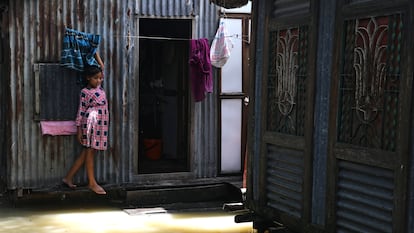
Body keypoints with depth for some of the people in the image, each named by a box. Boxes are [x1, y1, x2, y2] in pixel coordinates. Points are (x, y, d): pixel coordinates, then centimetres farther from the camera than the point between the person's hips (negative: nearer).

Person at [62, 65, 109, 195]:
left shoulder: (99, 87, 12)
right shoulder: (85, 92, -7)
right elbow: (81, 111, -7)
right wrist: (79, 129, -9)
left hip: (100, 125, 8)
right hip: (91, 122, -8)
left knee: (86, 152, 9)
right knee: (90, 152, -2)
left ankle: (68, 178, 17)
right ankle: (92, 183, 3)